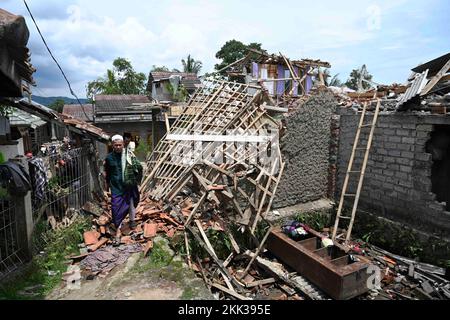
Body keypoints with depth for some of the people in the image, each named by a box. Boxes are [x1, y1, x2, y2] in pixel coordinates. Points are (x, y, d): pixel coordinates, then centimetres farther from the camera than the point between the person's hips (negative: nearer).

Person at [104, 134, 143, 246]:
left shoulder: (129, 155, -9)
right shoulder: (109, 157, -1)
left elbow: (139, 167, -4)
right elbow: (106, 172, 14)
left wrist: (137, 179, -5)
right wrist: (107, 183, 20)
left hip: (129, 185, 0)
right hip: (116, 186, 1)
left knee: (131, 203, 17)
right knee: (116, 207, -3)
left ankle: (132, 220, 43)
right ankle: (118, 230, 7)